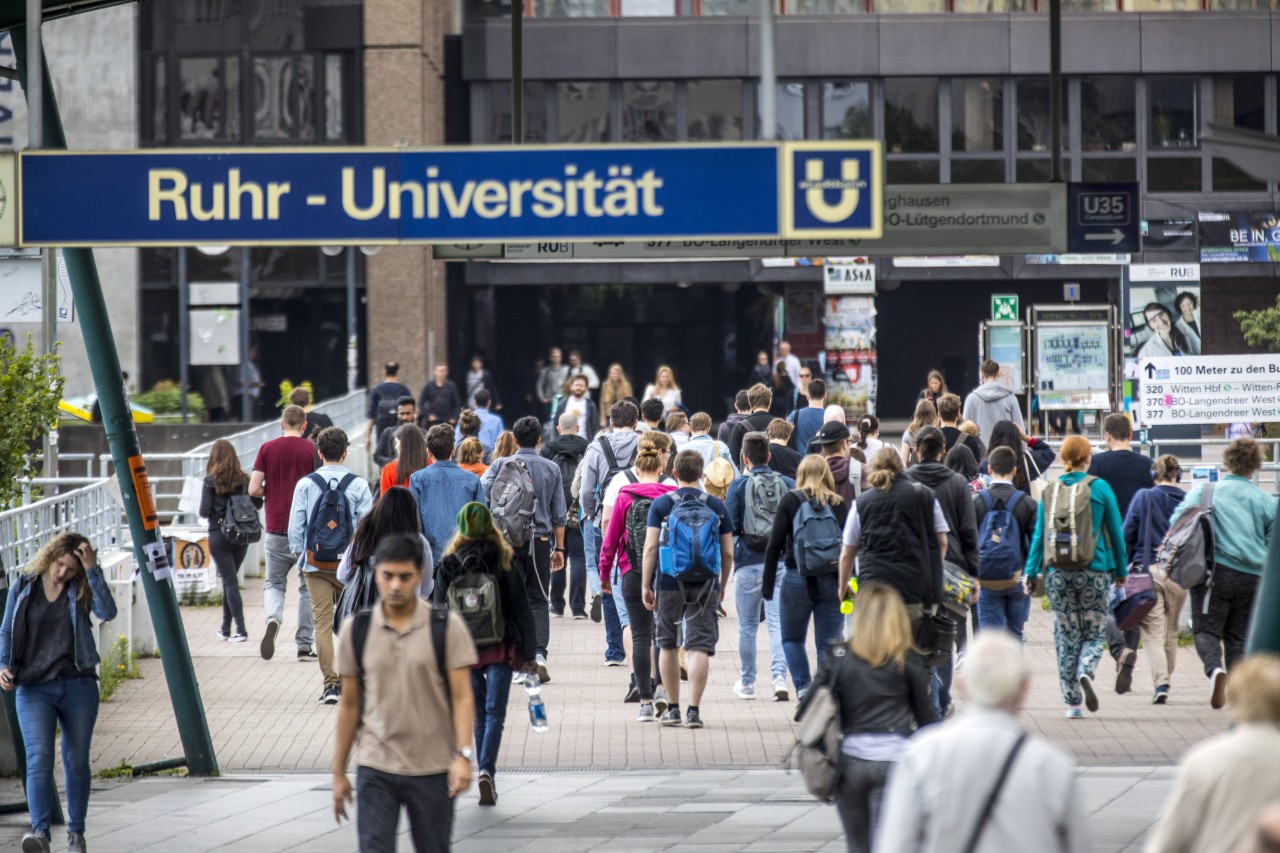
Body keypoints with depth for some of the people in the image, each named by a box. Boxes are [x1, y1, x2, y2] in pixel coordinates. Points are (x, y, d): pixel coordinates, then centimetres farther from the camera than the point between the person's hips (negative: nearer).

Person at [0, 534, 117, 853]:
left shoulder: (82, 588, 2)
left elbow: (107, 612, -16)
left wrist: (92, 570, -19)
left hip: (78, 686, 1)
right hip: (33, 688, -1)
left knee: (76, 761, 7)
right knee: (39, 758, -17)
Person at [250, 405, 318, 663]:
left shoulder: (267, 449, 0)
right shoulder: (312, 450, -3)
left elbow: (254, 489, -3)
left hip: (276, 528, 1)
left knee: (274, 583, 12)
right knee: (308, 587, 11)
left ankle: (273, 619, -19)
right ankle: (305, 645, 10)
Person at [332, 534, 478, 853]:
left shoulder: (447, 627, -4)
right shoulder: (357, 632, 3)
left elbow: (462, 696, -6)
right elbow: (349, 705, 9)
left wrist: (463, 755, -19)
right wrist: (338, 771, 9)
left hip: (432, 770, -1)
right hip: (375, 770, 1)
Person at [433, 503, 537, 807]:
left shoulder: (449, 564, 0)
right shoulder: (503, 561, -3)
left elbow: (438, 610, 2)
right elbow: (521, 608, -1)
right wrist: (529, 653, 6)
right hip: (500, 647, -1)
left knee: (480, 715, 14)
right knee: (495, 713, -3)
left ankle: (485, 776, 13)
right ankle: (487, 770, -23)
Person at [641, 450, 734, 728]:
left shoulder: (660, 504, -1)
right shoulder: (717, 506, 3)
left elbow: (650, 547, -5)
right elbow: (728, 553, 4)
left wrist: (646, 585, 0)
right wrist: (722, 587, 16)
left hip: (670, 583, 0)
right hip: (704, 584, 0)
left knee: (667, 644, 15)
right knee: (699, 646, -1)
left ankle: (673, 708, 19)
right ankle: (693, 710, -10)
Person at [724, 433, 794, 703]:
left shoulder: (739, 486, -5)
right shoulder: (788, 484, 2)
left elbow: (729, 526, -8)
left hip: (749, 563, -1)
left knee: (747, 627, 10)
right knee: (778, 622, 0)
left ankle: (747, 682, 19)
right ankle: (779, 676, -16)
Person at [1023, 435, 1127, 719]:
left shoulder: (1049, 491, 3)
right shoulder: (1100, 488, -3)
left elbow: (1039, 534, 2)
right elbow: (1116, 532, 2)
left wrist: (1030, 571, 6)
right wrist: (1121, 570, 11)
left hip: (1058, 575, 2)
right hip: (1094, 573, -2)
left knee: (1066, 636, 7)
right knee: (1094, 633, 8)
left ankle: (1072, 702, 6)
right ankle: (1086, 672, -21)